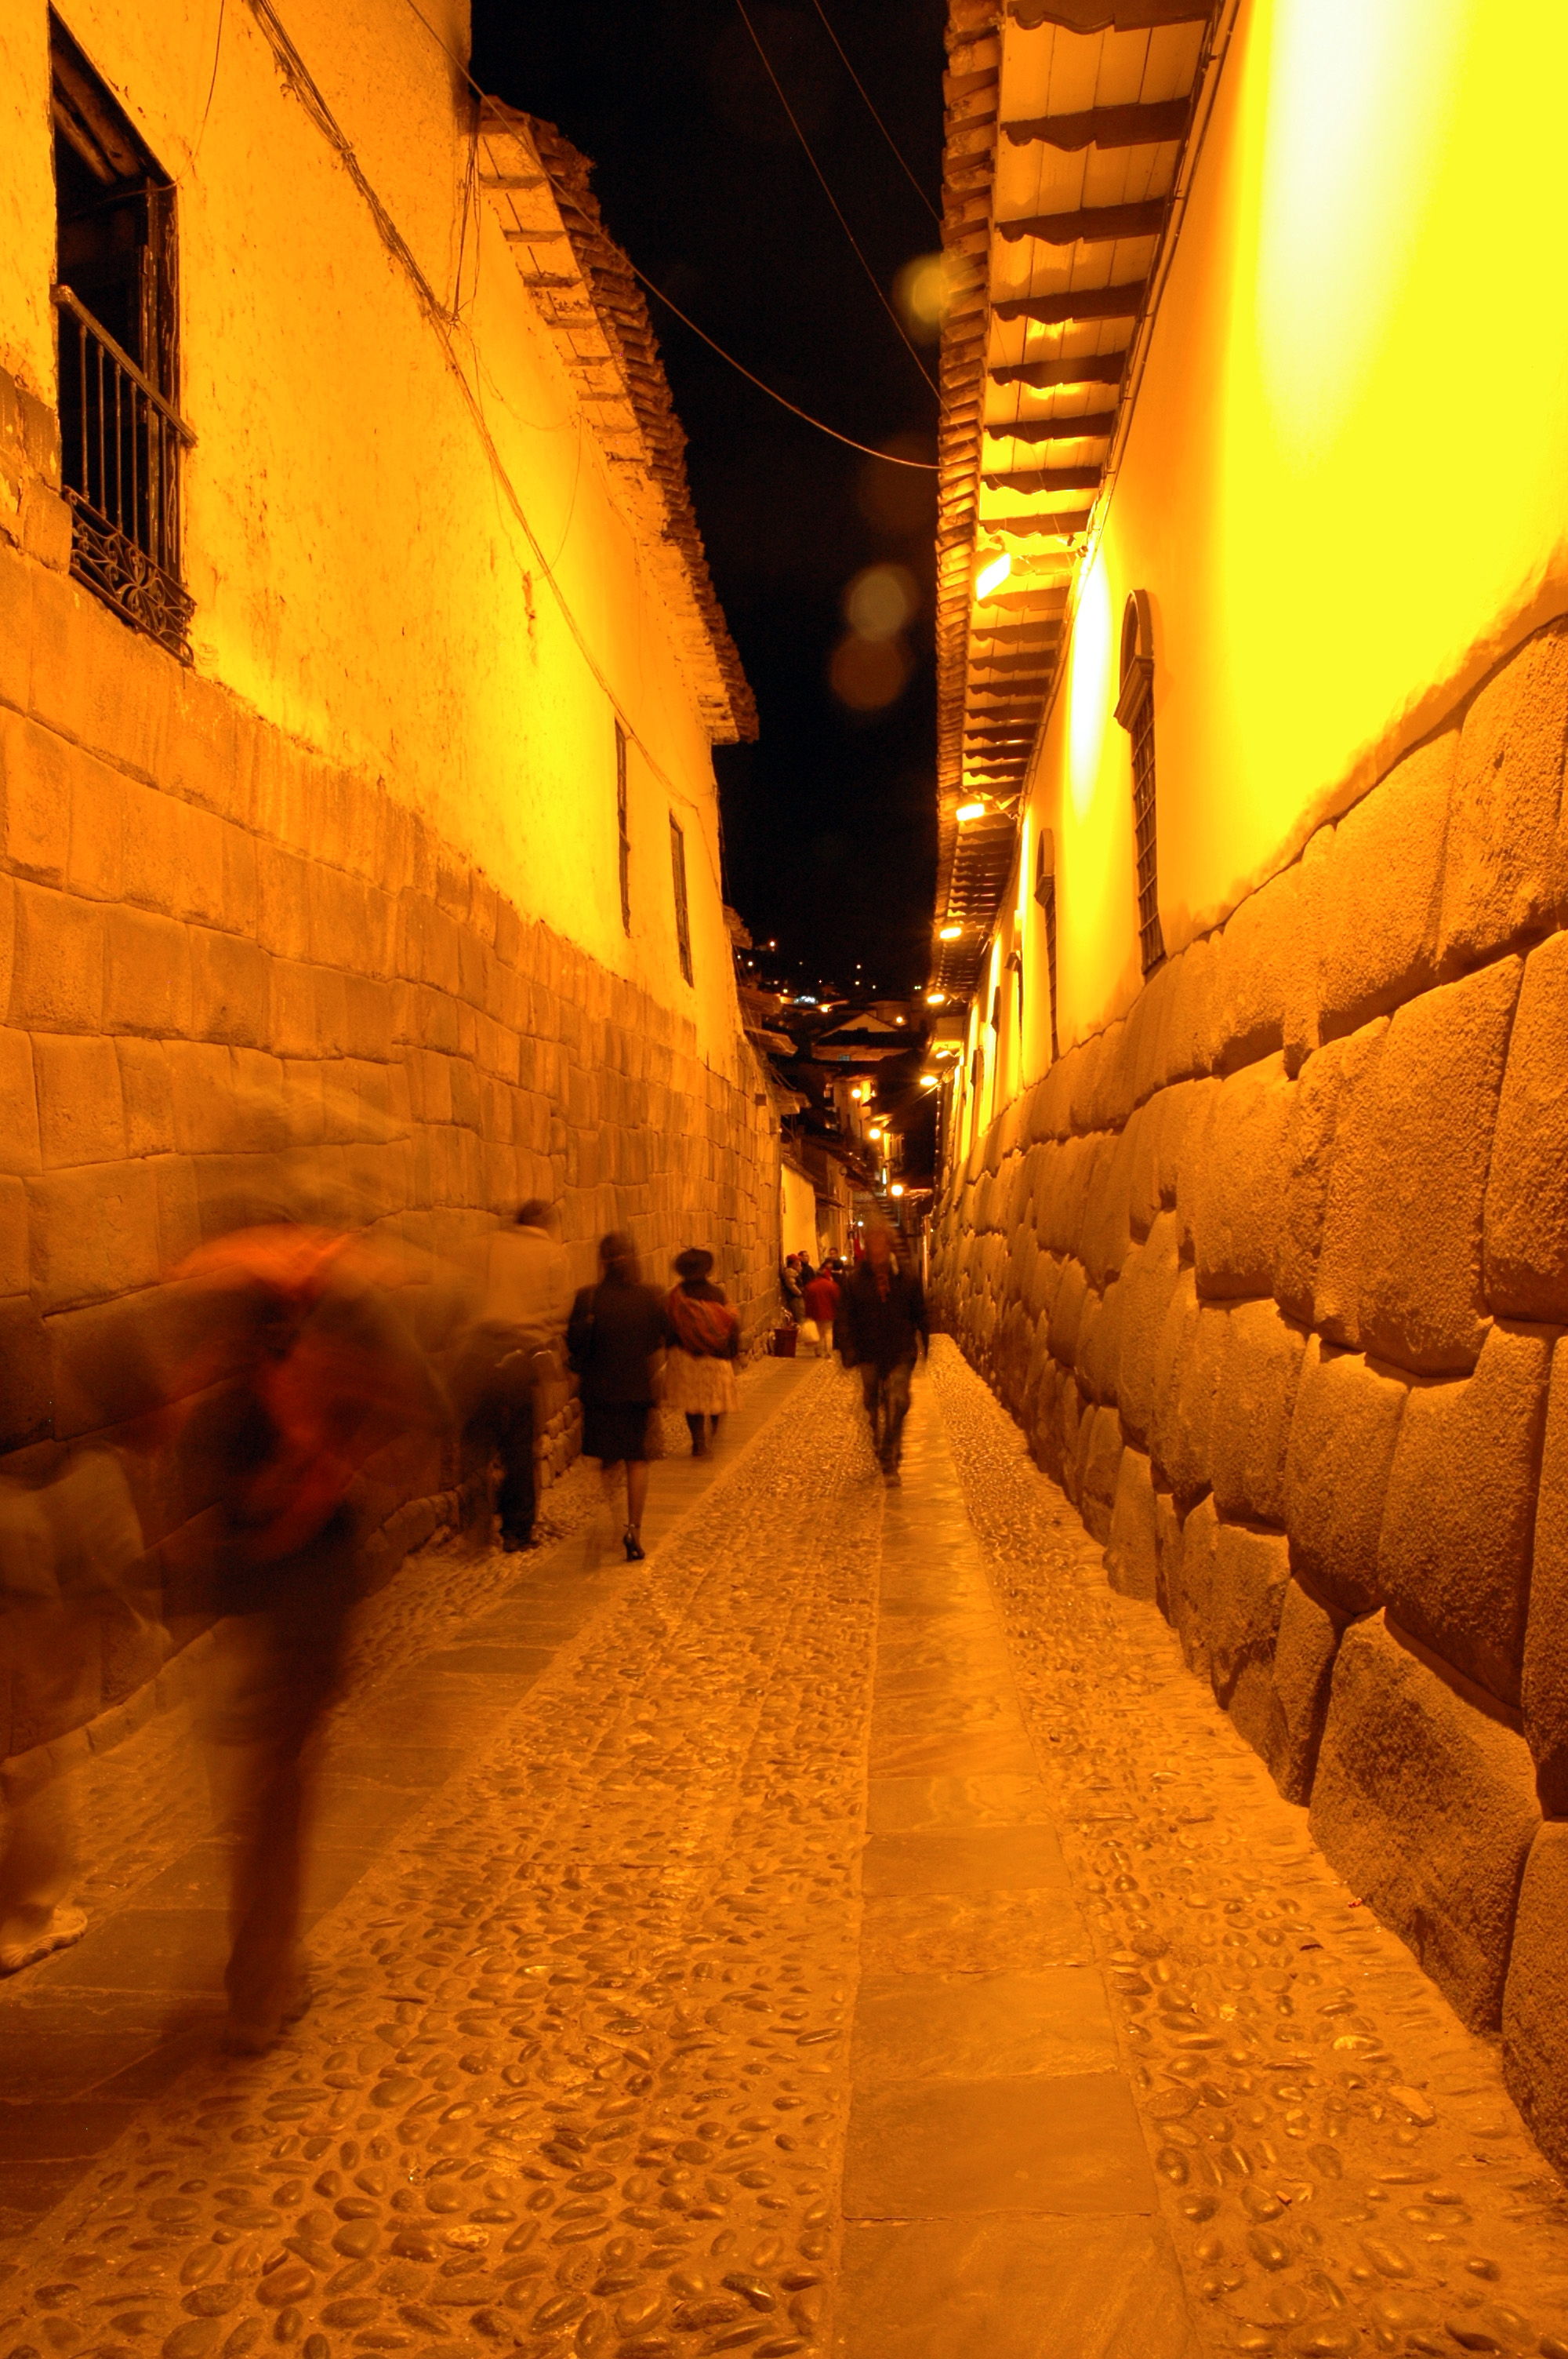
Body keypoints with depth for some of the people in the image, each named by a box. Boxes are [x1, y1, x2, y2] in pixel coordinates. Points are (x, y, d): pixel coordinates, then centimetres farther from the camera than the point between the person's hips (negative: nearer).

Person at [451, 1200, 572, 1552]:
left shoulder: (493, 1244, 10)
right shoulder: (555, 1255, 6)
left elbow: (479, 1297, 10)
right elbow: (559, 1312, 2)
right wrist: (547, 1363, 9)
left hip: (481, 1349, 1)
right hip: (524, 1354, 0)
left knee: (477, 1438, 8)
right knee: (519, 1448, 10)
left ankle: (478, 1516, -12)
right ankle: (516, 1532, 17)